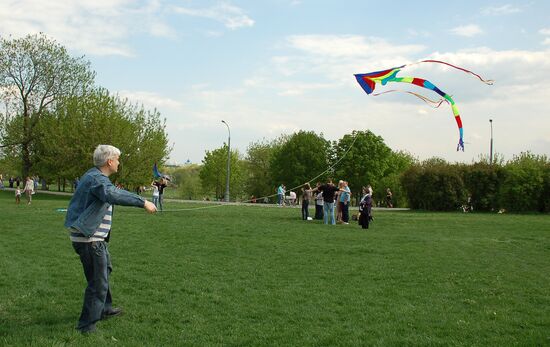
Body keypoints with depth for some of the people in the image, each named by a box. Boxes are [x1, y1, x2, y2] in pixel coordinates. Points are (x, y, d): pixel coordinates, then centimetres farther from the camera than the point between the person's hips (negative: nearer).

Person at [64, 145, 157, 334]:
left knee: (105, 270, 27)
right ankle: (87, 325, 6)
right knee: (98, 282, -3)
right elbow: (112, 195, -40)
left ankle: (104, 309, 44)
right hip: (89, 239, -11)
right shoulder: (96, 178, -20)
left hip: (95, 237, 11)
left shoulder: (95, 176, 12)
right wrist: (142, 202, -42)